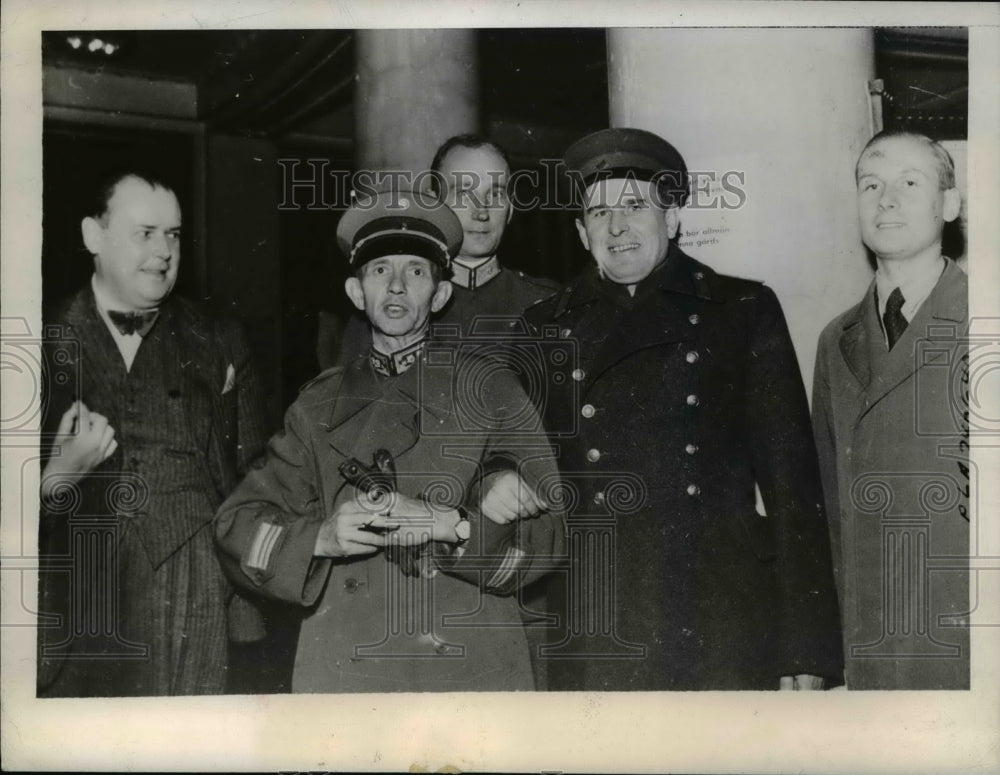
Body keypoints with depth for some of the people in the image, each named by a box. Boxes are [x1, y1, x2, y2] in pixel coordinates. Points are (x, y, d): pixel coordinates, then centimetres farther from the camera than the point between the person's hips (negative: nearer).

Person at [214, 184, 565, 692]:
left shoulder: (491, 391, 8)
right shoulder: (321, 404, 13)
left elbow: (545, 535, 0)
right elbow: (238, 528, 7)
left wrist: (446, 525, -17)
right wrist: (322, 537, -12)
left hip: (473, 670, -1)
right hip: (342, 670, 1)